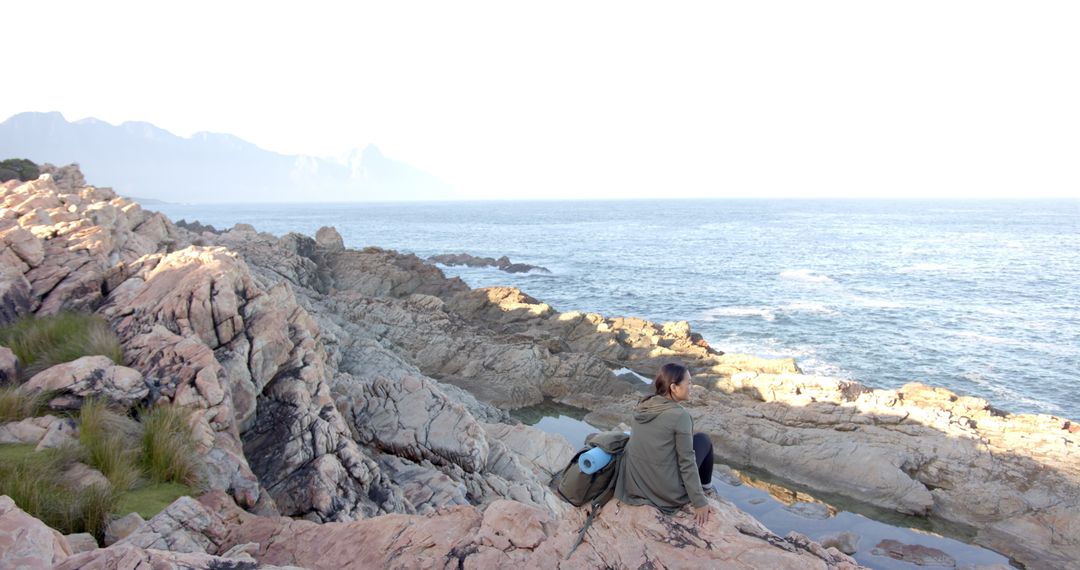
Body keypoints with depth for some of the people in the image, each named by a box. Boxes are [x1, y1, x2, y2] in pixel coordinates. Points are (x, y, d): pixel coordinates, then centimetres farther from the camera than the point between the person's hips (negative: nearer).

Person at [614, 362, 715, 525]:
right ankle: (706, 487, 33)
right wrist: (700, 502, -9)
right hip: (667, 492, -6)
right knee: (703, 440, 14)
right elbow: (687, 463, -16)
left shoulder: (643, 406, 1)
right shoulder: (680, 415, -19)